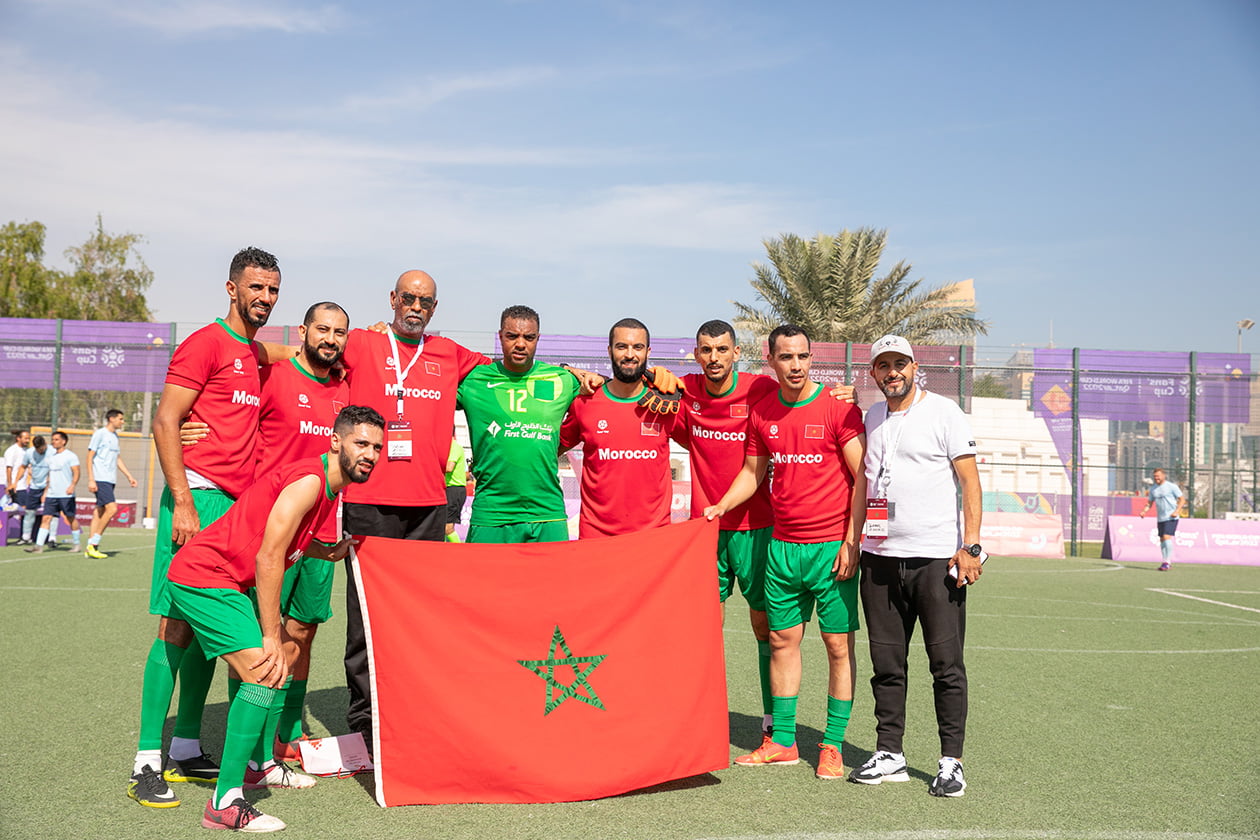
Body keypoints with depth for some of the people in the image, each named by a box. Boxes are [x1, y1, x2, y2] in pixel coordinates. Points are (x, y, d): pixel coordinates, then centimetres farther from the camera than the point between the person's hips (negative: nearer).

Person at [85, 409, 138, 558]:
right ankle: (93, 545, -10)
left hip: (110, 480, 8)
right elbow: (90, 457, -8)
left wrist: (129, 476, 21)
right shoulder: (99, 434, -6)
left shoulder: (115, 436, 18)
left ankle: (90, 547, 9)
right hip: (100, 479, -8)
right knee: (111, 508, -17)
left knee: (100, 511, 7)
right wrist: (91, 480, -14)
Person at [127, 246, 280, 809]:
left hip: (239, 504, 8)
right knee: (178, 624, -7)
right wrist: (183, 503, -19)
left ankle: (186, 750, 20)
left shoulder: (259, 355, 18)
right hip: (199, 495, -8)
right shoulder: (205, 344, -5)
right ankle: (146, 761, -2)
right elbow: (165, 422, -11)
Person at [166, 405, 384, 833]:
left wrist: (329, 553, 11)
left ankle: (260, 765, 35)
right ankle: (224, 803, -16)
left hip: (231, 581, 11)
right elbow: (268, 557, -23)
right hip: (202, 578, -11)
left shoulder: (328, 486, 11)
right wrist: (271, 636, -19)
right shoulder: (309, 481, -21)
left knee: (287, 656, 21)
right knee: (266, 672, -20)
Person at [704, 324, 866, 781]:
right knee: (782, 640, 9)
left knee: (839, 644, 1)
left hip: (831, 546, -4)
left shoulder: (838, 408, -7)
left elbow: (863, 477, -7)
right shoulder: (762, 412, 7)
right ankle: (782, 741, 20)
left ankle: (833, 746, 11)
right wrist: (719, 507, 4)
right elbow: (753, 472, 19)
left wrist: (852, 542, -12)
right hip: (782, 546, 5)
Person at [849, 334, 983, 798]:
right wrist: (852, 542, 15)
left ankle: (951, 761, 7)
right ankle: (889, 755, 17)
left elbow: (970, 481, -5)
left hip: (936, 558, -5)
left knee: (947, 664, -2)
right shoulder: (871, 417, 15)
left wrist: (970, 546, -13)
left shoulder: (943, 412, -1)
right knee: (886, 663, 8)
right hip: (880, 557, 5)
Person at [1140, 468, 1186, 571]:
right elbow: (1149, 502, 18)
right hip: (1160, 518, 6)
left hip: (1171, 517, -6)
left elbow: (1182, 499, -4)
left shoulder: (1172, 486, -5)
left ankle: (1167, 562, -13)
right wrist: (1144, 511, -1)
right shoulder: (1153, 489, 11)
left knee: (1167, 537, -17)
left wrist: (1176, 511, -17)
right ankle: (1166, 562, 15)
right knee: (1162, 539, 7)